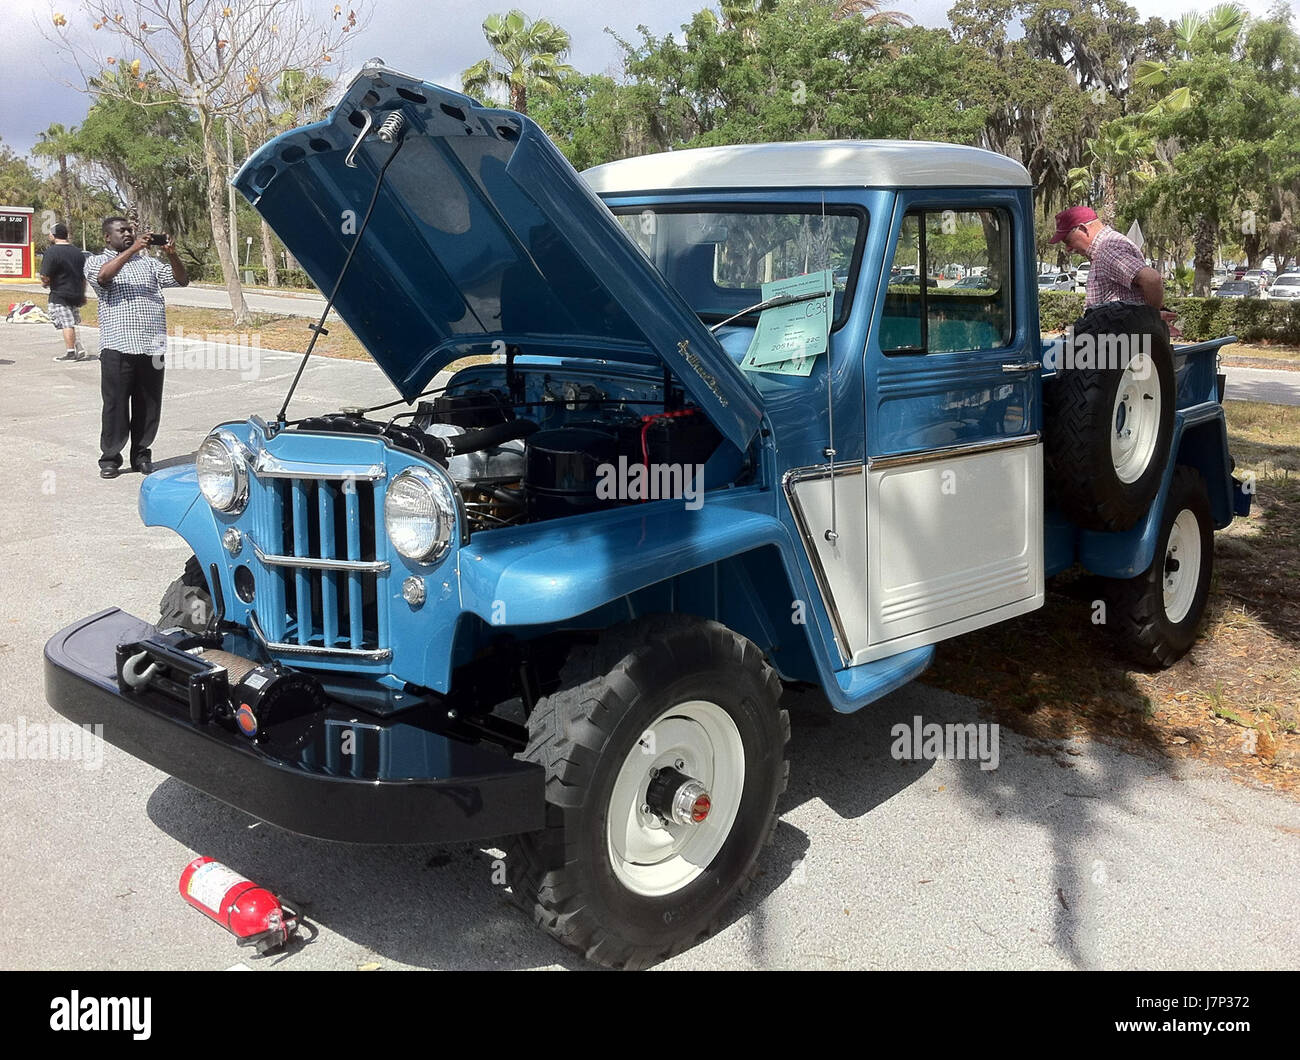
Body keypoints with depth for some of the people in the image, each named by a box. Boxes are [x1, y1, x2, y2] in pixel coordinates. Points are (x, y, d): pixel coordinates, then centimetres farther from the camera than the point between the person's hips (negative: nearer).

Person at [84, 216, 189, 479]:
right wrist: (132, 250, -19)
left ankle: (141, 455, 18)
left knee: (149, 406, 6)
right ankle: (110, 458, 8)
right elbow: (103, 275, -15)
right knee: (115, 405, -1)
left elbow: (182, 280, 12)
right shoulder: (96, 261, 9)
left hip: (153, 347, 3)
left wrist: (172, 255, -6)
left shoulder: (149, 262, 20)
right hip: (118, 346, -3)